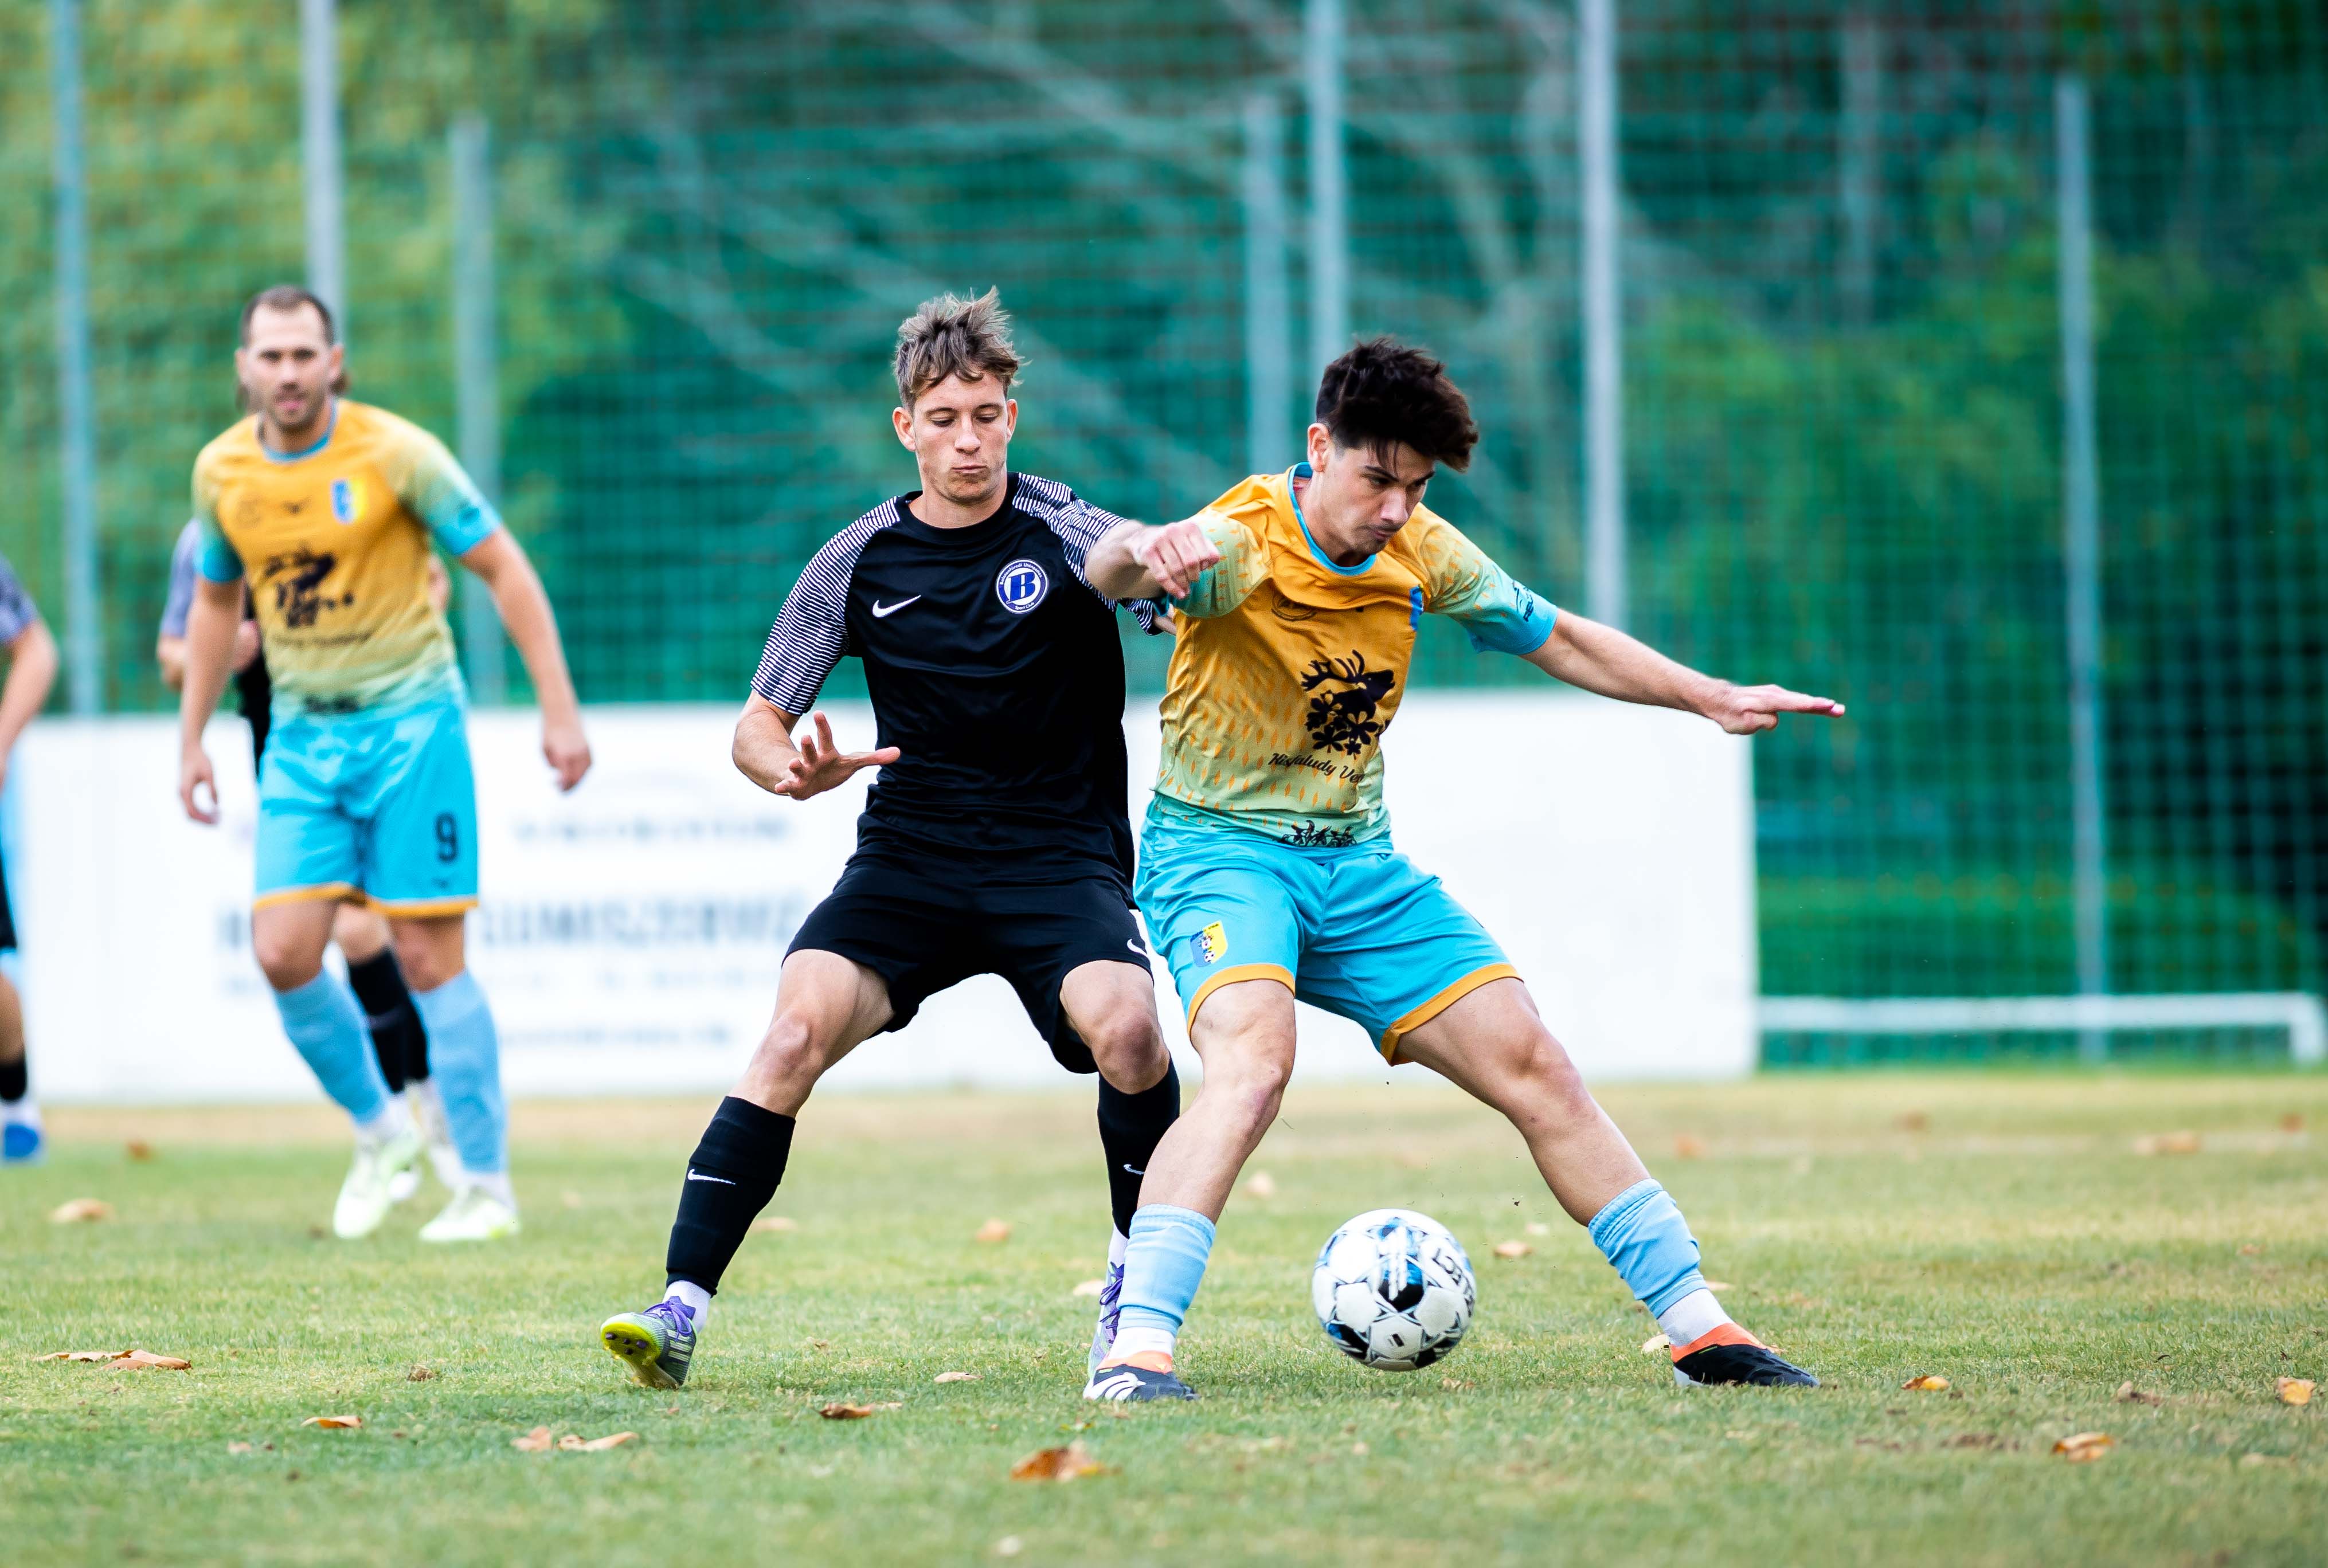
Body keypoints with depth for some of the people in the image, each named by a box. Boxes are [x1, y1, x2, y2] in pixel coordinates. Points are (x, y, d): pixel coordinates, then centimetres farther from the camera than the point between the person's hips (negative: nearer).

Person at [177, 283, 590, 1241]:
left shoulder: (395, 453, -12)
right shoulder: (222, 471, 2)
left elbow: (504, 569, -6)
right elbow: (217, 600, 18)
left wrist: (559, 711, -10)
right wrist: (192, 738, 17)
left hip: (409, 720, -4)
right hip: (301, 732, 4)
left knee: (427, 955, -6)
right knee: (284, 952, -8)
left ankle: (487, 1186, 3)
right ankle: (379, 1132, 16)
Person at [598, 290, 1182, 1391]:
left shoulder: (1061, 535, -5)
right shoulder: (861, 561, 3)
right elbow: (757, 725, 7)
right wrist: (792, 770, -18)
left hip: (1059, 863, -2)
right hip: (907, 858, 2)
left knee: (1123, 1023, -29)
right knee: (798, 1028, -22)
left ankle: (1137, 1281, -6)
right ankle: (682, 1307, -21)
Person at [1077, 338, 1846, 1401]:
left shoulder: (1421, 553, -1)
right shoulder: (1244, 545, -20)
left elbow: (1556, 640, 16)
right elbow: (1110, 572, -44)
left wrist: (1714, 700, 13)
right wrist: (1145, 557, -68)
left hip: (1357, 863, 6)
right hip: (1222, 846, -6)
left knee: (1533, 1067, 1)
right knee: (1252, 1061, -34)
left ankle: (1696, 1327, 10)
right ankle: (1136, 1348, -37)